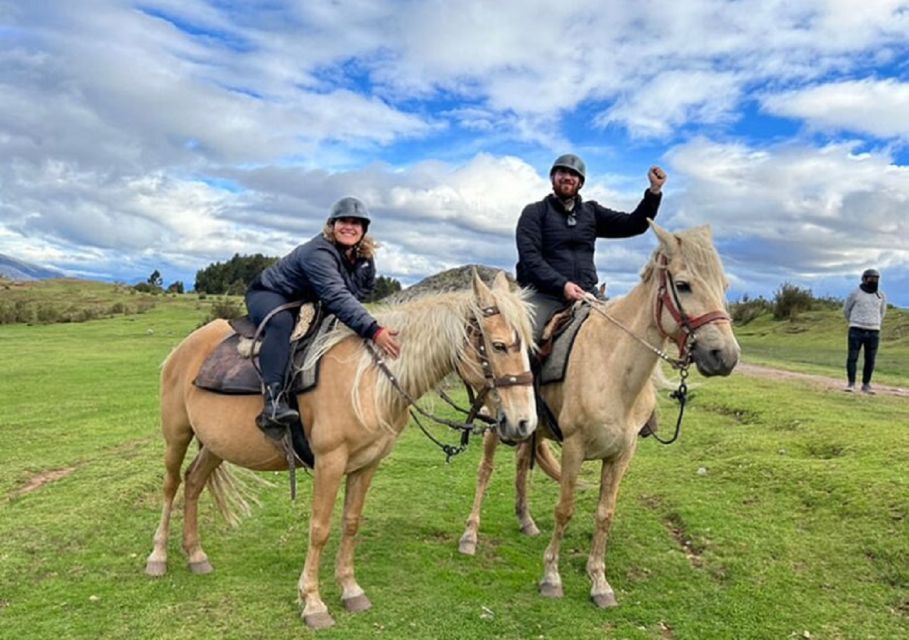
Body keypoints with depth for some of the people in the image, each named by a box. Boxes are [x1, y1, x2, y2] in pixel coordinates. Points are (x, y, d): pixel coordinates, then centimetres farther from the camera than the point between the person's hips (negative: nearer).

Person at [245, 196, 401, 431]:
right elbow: (336, 296, -46)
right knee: (281, 321, -38)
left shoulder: (365, 259, -7)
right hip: (268, 295, -8)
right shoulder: (318, 253, -33)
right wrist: (373, 331, -54)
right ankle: (273, 398, -45)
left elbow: (365, 289, 9)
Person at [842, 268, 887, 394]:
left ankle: (866, 385, 16)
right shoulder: (855, 294, -3)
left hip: (873, 332, 3)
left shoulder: (881, 295, 6)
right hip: (857, 331, -3)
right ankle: (851, 384, 0)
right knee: (852, 358, -7)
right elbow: (846, 310, 10)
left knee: (870, 360, 5)